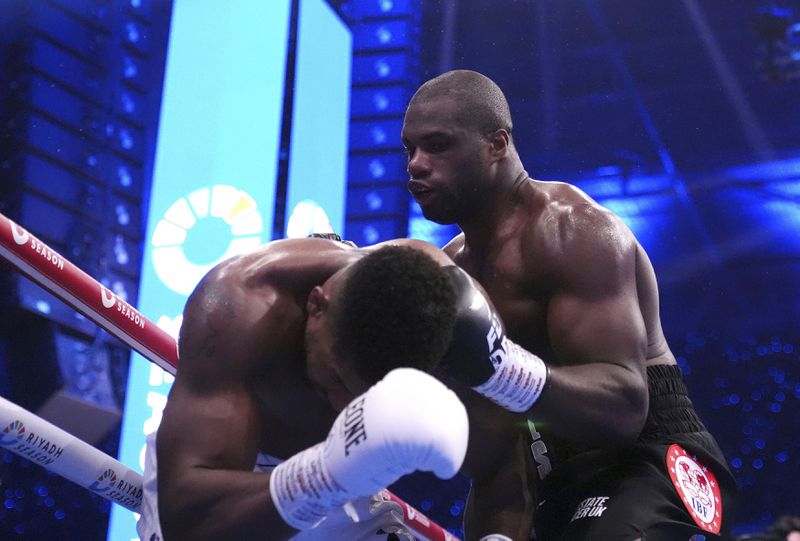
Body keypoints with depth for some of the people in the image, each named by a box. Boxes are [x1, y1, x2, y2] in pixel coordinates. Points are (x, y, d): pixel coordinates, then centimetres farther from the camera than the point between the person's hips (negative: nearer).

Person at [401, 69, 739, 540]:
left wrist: (496, 362, -42)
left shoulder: (573, 231, -16)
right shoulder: (452, 267, 10)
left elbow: (623, 405, -27)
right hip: (557, 487, 8)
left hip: (650, 466, -8)